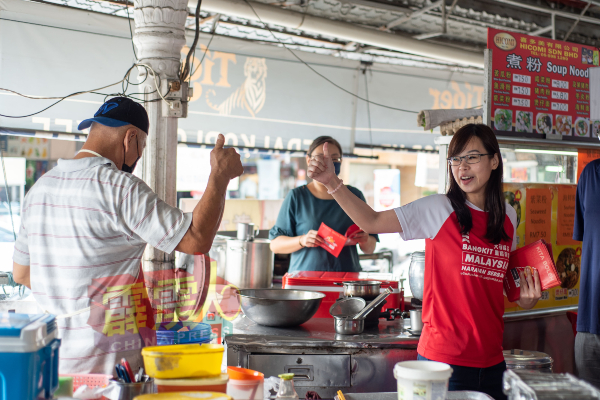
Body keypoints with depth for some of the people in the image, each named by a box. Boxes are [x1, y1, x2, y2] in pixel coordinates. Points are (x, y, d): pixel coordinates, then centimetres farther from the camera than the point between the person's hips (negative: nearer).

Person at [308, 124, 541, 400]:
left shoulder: (508, 217, 8)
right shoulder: (438, 209, -7)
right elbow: (372, 222, -12)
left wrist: (524, 298, 3)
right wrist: (332, 182, -22)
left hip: (492, 358, 5)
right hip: (444, 356, -5)